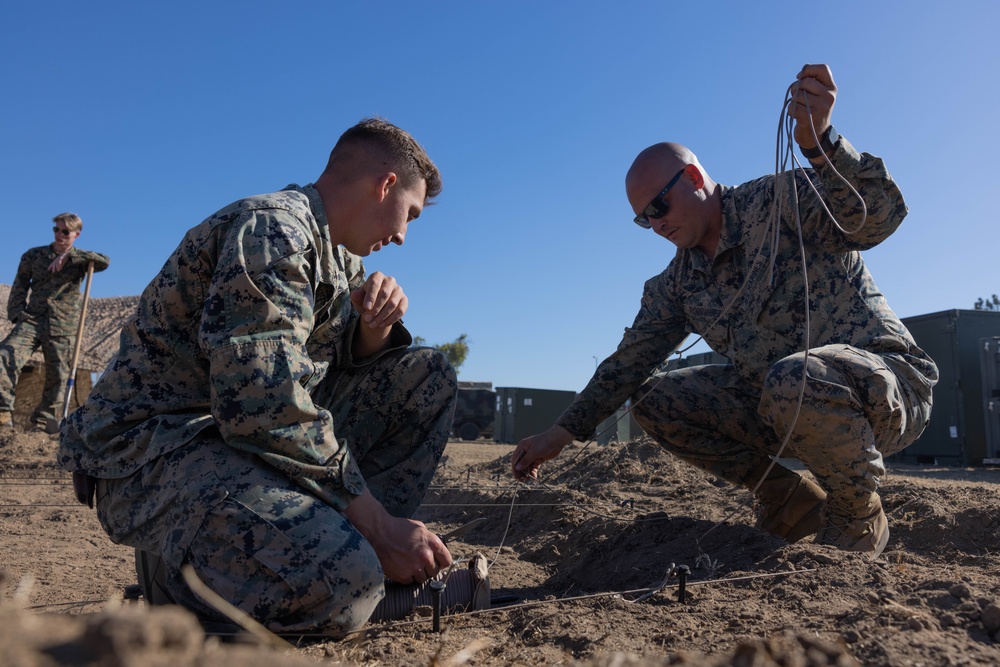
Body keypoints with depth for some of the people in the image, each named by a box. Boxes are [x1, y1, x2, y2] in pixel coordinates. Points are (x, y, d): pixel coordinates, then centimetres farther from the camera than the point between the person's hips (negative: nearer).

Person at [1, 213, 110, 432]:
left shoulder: (79, 260, 6)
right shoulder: (34, 255, 12)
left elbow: (105, 261, -15)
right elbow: (20, 286, 14)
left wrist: (69, 256, -19)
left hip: (62, 328, -1)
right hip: (32, 320, 1)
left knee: (57, 377, 0)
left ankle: (42, 423, 13)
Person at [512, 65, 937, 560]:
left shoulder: (778, 202, -11)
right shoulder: (679, 282, 7)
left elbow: (879, 215, -28)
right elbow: (630, 361, 9)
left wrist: (819, 140, -45)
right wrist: (560, 435, 6)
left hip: (886, 380, -6)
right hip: (781, 405, 6)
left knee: (794, 382, -40)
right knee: (655, 401, -6)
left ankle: (858, 516, -8)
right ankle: (789, 499, 4)